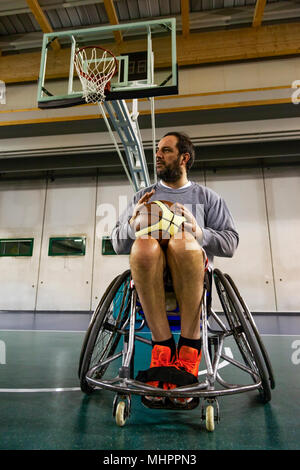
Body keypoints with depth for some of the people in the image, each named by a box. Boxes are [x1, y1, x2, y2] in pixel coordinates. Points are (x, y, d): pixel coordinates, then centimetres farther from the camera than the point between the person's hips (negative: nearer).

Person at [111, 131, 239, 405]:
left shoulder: (207, 197, 20)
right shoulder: (144, 196, 25)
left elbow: (231, 243, 11)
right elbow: (117, 244, 18)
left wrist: (200, 233, -9)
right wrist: (133, 224, -4)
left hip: (194, 269, -1)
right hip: (151, 270, 2)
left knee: (183, 242, -35)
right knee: (144, 245, -33)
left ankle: (190, 342, -25)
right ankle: (163, 343, -28)